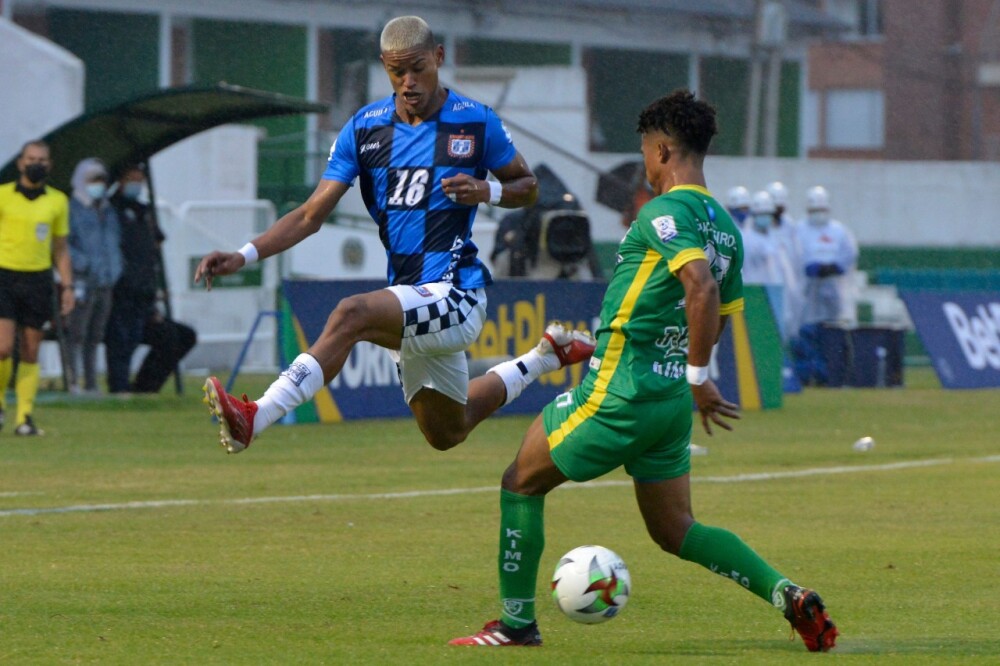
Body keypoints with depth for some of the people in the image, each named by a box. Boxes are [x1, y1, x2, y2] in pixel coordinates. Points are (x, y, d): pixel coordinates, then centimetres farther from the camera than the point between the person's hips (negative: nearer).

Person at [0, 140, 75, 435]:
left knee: (30, 353, 2)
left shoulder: (57, 201, 9)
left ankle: (24, 417, 5)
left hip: (39, 280, 2)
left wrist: (67, 286, 8)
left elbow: (61, 249, 15)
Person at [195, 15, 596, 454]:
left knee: (351, 315, -33)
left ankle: (253, 419, -40)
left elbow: (527, 187, 9)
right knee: (447, 433, 22)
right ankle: (547, 355, 44)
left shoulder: (475, 122, -4)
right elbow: (312, 214, 3)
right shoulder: (364, 128, 5)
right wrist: (244, 256, -10)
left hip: (457, 298, -7)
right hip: (414, 305, 7)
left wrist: (487, 192, -14)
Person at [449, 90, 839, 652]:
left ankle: (516, 622, 13)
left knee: (521, 484, 10)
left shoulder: (665, 213, -15)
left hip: (619, 397, -8)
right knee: (676, 531, 15)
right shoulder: (726, 227, 11)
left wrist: (699, 378, -25)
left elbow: (702, 286, -31)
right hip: (671, 403, 8)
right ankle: (786, 593, -2)